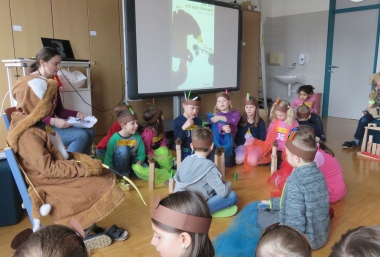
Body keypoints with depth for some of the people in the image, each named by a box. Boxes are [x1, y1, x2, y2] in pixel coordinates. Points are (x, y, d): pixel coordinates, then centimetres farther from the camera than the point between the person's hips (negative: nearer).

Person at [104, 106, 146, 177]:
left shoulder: (137, 137, -10)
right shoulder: (114, 139, -19)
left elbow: (141, 154, -5)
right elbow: (108, 158, -14)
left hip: (132, 164, 3)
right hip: (118, 167, -3)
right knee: (122, 149, -33)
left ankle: (130, 172, 5)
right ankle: (124, 174, -15)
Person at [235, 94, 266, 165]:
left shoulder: (260, 122, -1)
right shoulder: (241, 120, 4)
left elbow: (263, 138, -1)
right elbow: (238, 135, 8)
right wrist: (239, 145, -7)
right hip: (242, 145, 2)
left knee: (252, 162, -30)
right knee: (238, 160, -27)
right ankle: (246, 155, 4)